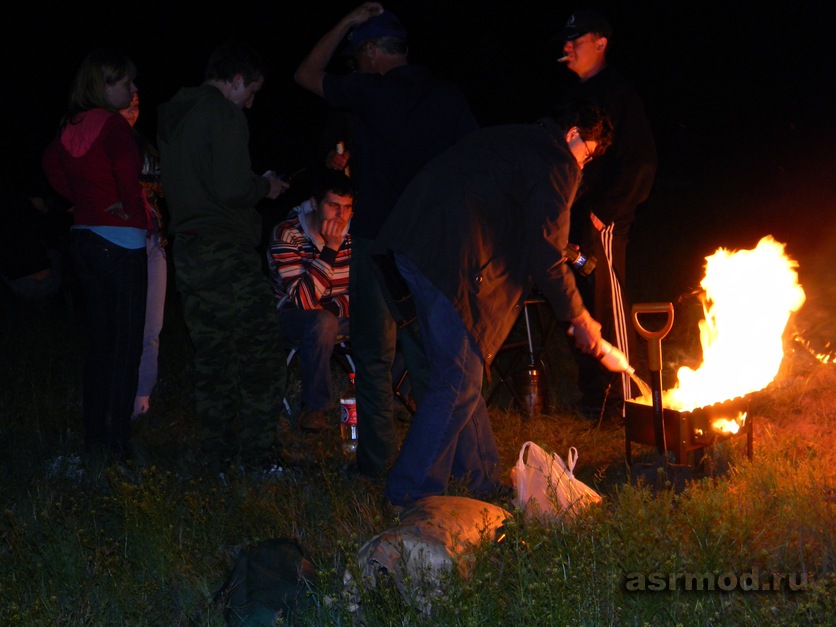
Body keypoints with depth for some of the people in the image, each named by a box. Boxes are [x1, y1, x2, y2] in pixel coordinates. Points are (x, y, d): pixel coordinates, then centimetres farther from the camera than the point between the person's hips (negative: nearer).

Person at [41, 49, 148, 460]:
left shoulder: (70, 127, 9)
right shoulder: (112, 124, -14)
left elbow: (51, 164, 18)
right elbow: (127, 165, -26)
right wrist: (127, 205, -8)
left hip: (84, 237, 8)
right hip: (120, 241, -8)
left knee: (98, 342, 15)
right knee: (126, 345, -2)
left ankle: (95, 436, 20)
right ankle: (117, 441, -2)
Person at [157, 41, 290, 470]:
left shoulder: (171, 117, 17)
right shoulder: (224, 115, -10)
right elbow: (230, 189, -20)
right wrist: (265, 186, 0)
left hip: (186, 251, 9)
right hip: (225, 253, -9)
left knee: (212, 358, 12)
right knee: (260, 355, -4)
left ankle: (218, 458, 15)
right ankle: (258, 459, -4)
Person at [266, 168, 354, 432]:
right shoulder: (286, 235, -20)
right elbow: (302, 300, -30)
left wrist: (338, 307, -17)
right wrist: (329, 250, -33)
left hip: (341, 314, 5)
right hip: (296, 316, -4)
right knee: (321, 323, -38)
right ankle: (315, 405, -18)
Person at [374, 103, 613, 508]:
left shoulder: (515, 140, 26)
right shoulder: (558, 165, -2)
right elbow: (546, 257, -6)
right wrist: (580, 318, 5)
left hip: (414, 243, 10)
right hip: (451, 255, -10)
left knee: (461, 372, 17)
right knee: (459, 382, -4)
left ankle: (482, 480, 27)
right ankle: (411, 494, -1)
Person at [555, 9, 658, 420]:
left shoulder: (618, 93, -7)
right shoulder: (575, 97, 19)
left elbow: (640, 161, -13)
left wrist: (605, 210, -16)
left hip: (603, 220, -8)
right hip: (575, 217, 9)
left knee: (608, 304, -6)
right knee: (581, 305, 11)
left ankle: (623, 400, 0)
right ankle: (592, 393, 21)